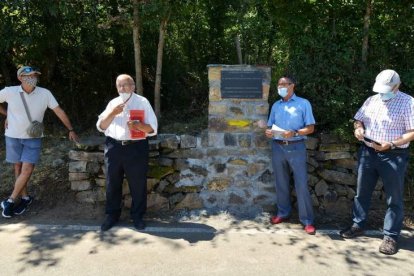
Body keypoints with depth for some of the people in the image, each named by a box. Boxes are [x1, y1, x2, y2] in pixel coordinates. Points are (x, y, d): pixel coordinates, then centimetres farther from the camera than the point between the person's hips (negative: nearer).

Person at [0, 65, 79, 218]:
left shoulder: (45, 93, -10)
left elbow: (59, 111, -5)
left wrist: (70, 129, -6)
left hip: (33, 138, -1)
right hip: (13, 136, 1)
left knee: (27, 169, -6)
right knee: (18, 167, 10)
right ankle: (25, 197, 25)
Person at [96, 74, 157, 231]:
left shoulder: (142, 102, 2)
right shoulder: (112, 103, 13)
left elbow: (153, 128, -3)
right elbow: (101, 127, 8)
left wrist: (139, 125, -22)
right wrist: (112, 113, -7)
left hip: (136, 148, -3)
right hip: (114, 147, 3)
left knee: (138, 184, 4)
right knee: (112, 184, 11)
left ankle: (137, 216, 20)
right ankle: (112, 215, 26)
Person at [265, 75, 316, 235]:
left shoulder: (303, 103, 0)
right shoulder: (276, 105, 13)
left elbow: (310, 128, -4)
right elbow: (270, 126, 16)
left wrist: (294, 133, -19)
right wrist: (268, 132, -7)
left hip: (296, 148, -4)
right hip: (278, 147, 4)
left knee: (301, 184, -4)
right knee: (281, 183, 11)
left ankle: (307, 220, 5)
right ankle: (283, 213, 27)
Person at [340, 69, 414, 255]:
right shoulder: (371, 100, 9)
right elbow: (358, 119, 18)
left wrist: (392, 144, -24)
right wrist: (358, 128, -5)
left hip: (393, 156, -5)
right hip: (367, 153, 5)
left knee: (394, 198, 5)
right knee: (362, 192, 14)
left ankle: (391, 236, 16)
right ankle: (358, 225, 29)